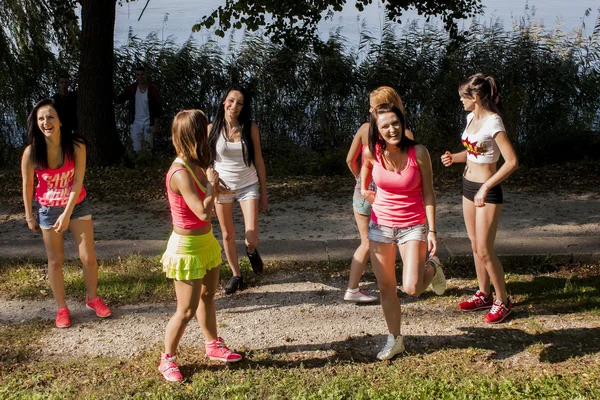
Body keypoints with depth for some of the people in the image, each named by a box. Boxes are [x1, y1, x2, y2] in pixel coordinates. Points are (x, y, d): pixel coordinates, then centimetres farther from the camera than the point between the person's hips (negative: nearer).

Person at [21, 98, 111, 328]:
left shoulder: (76, 146, -20)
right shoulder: (31, 152, -19)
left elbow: (77, 182, -18)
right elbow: (27, 185, -7)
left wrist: (67, 214, -20)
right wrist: (29, 216, 0)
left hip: (77, 205, 0)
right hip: (48, 210, 0)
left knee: (88, 257, 3)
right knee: (55, 261, 9)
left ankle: (92, 299, 27)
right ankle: (62, 308, 24)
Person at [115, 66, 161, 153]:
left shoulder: (153, 90, -7)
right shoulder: (132, 88, 0)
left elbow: (158, 109, -5)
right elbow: (119, 99, 1)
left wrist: (155, 126, -8)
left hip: (148, 124, -2)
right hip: (136, 124, 2)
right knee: (137, 150, -5)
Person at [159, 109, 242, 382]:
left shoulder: (196, 166, 1)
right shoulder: (181, 173, -26)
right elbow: (204, 212, -31)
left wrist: (213, 184, -2)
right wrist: (211, 183, -19)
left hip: (205, 241, 9)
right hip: (187, 247, -9)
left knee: (207, 297, 24)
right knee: (187, 310, 1)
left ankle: (213, 346, 42)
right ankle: (167, 359, 21)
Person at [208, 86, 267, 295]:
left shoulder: (250, 128, -7)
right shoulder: (212, 128, -7)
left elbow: (258, 161, -1)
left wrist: (264, 193, 1)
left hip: (248, 186, -1)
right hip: (222, 186, 1)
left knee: (252, 237, -10)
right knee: (227, 235, 11)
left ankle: (251, 251, 27)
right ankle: (236, 275, 31)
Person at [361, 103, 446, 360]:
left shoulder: (418, 152, -15)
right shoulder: (371, 153, -8)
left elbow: (428, 194, -10)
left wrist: (432, 230, -13)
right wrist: (364, 190, 5)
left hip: (413, 226, -3)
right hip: (380, 225, 3)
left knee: (412, 288, -15)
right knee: (386, 287, 8)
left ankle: (431, 268, 20)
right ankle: (394, 339, 27)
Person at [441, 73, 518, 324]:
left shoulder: (493, 122, -20)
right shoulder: (471, 118, 6)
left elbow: (512, 162, -24)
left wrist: (486, 188, -25)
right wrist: (453, 158, 0)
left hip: (487, 191, -9)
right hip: (468, 187, 9)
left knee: (485, 251, -3)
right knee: (475, 247, 16)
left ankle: (502, 301, 13)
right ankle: (484, 295, 30)